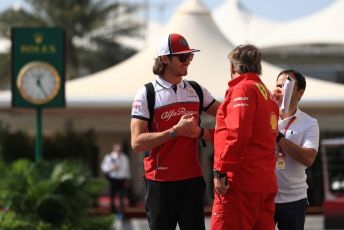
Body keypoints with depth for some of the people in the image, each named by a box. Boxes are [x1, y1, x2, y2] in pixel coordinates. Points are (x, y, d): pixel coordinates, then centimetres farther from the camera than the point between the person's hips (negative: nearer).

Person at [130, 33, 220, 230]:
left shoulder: (196, 91, 10)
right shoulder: (147, 94, -4)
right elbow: (137, 142, -13)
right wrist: (176, 131, -18)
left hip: (192, 181, 4)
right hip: (160, 182, -4)